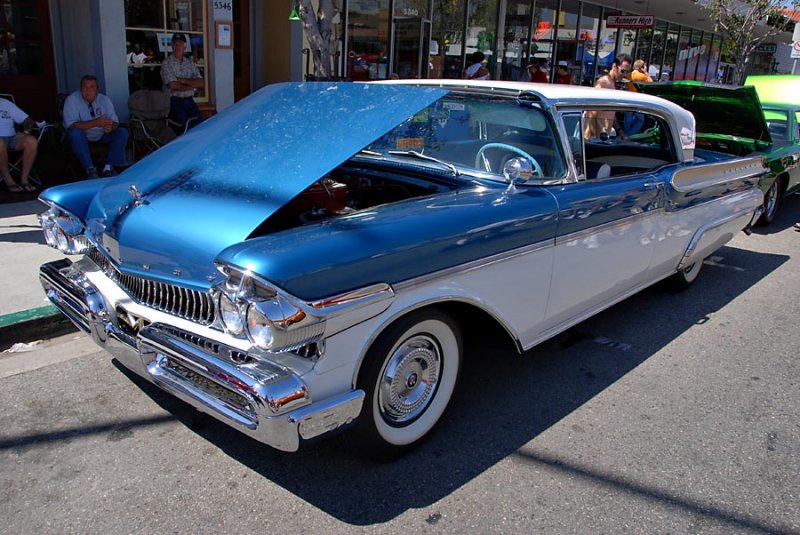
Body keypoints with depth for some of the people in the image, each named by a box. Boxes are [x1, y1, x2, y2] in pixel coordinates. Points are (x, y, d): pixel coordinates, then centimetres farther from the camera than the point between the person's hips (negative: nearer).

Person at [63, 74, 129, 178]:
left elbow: (115, 122, -7)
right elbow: (70, 125, -26)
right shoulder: (72, 100, -15)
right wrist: (95, 123, -38)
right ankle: (90, 170, -28)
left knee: (122, 133, -18)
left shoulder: (104, 100, -4)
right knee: (75, 132, -35)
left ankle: (108, 167, -22)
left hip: (102, 136, 3)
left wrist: (110, 127, -34)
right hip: (82, 137, -3)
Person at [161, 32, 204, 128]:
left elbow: (200, 83, 1)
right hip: (175, 101, -4)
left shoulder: (190, 63, 13)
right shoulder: (167, 63, 0)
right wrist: (191, 85, -1)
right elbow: (173, 86, -11)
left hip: (189, 101, 4)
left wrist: (183, 80, -9)